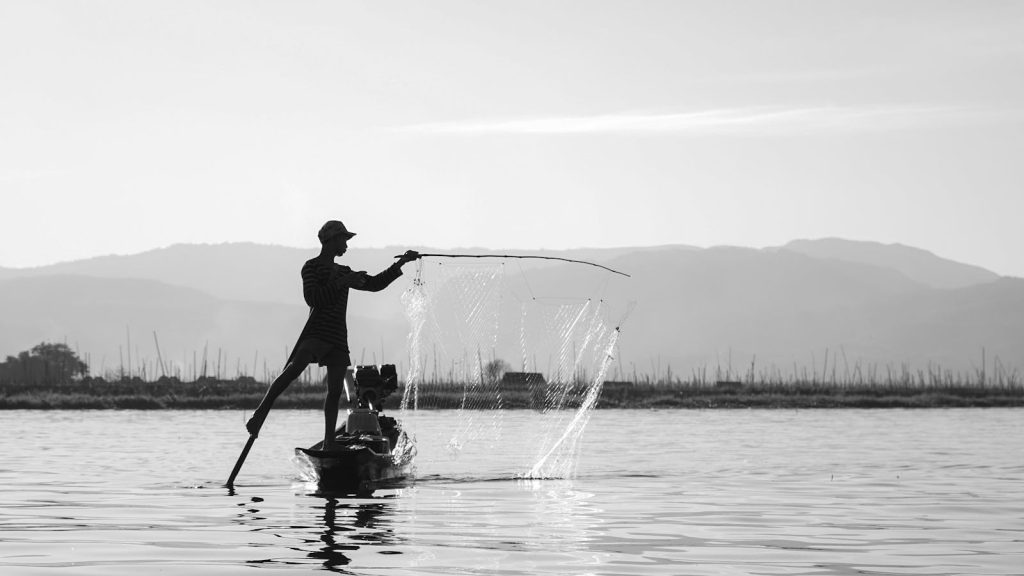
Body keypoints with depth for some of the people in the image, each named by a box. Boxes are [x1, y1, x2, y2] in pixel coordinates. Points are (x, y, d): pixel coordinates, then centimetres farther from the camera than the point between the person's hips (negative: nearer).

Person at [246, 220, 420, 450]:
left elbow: (375, 284, 30)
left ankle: (329, 443, 4)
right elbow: (312, 298, -13)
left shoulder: (343, 271, 25)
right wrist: (341, 283, -16)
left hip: (338, 336, 7)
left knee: (335, 390, 0)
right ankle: (260, 414, -31)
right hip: (317, 332, -7)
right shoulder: (312, 267, 2)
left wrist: (401, 263, 26)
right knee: (294, 369, -30)